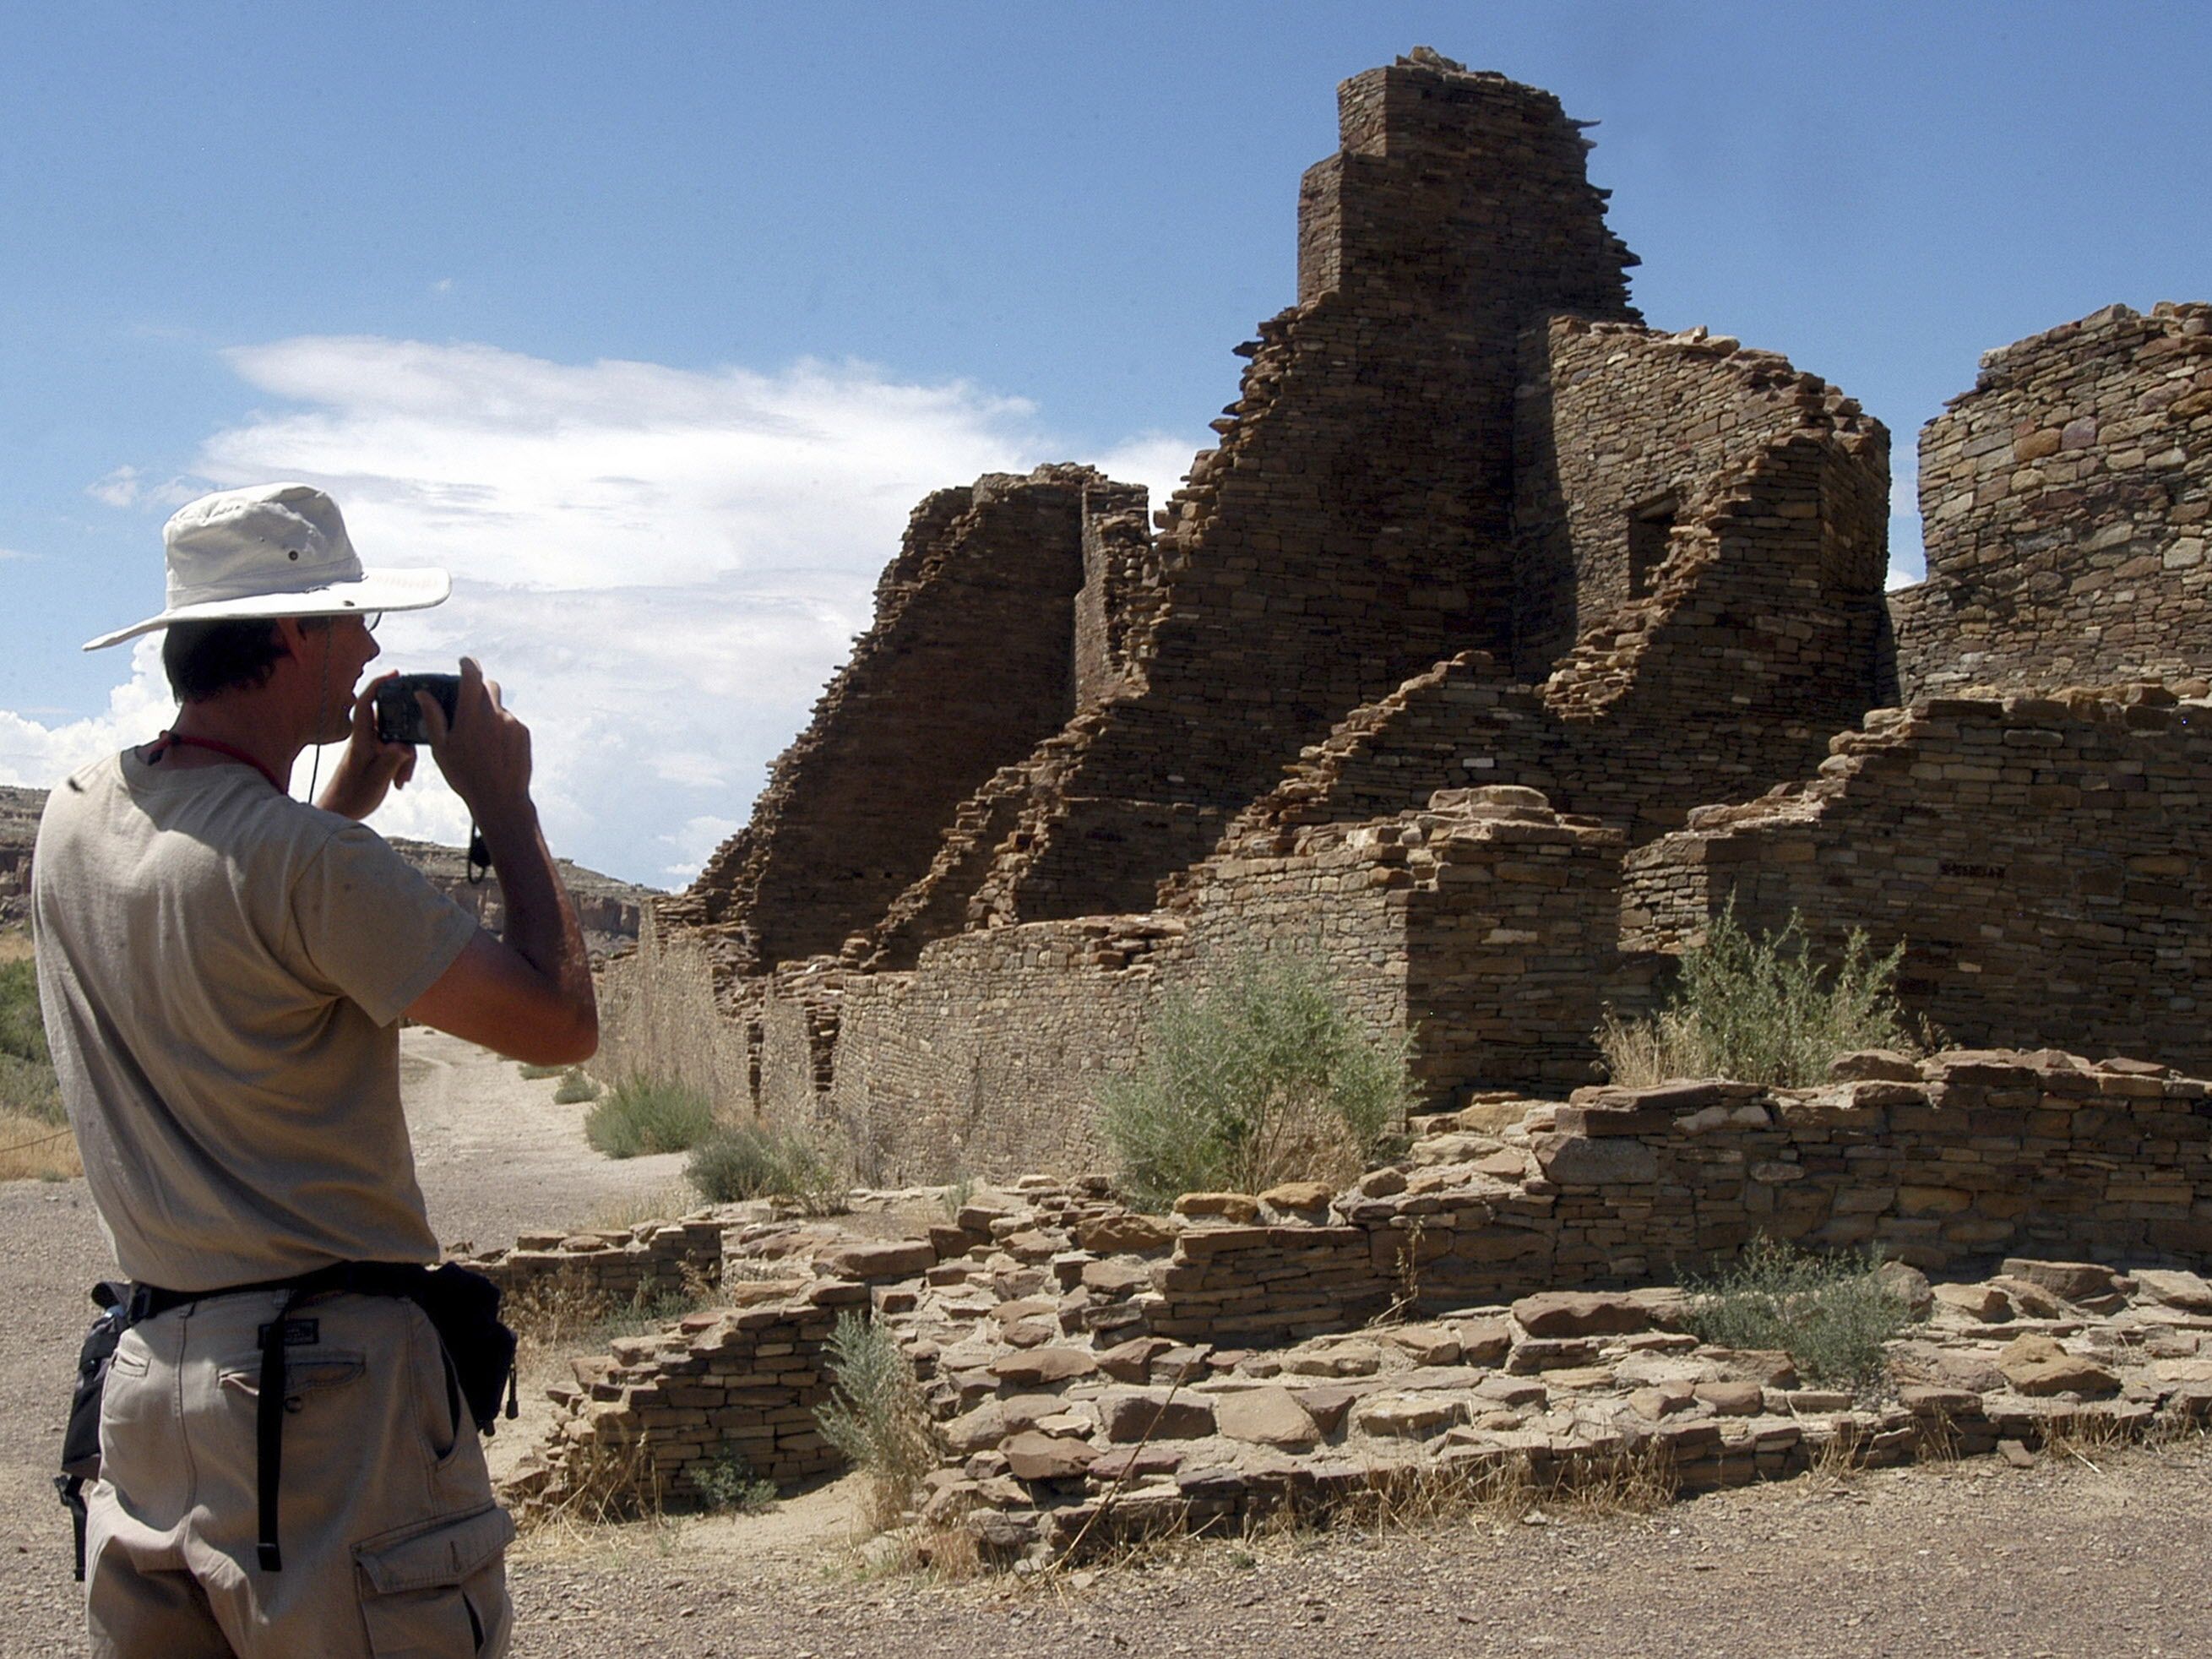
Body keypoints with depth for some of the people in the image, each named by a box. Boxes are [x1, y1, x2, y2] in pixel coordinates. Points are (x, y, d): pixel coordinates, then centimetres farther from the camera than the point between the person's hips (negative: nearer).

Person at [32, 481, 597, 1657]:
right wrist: (504, 804, -3)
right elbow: (559, 1023, -15)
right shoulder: (309, 858, -18)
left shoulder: (75, 825, 7)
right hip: (328, 1386, -8)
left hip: (147, 1372, 8)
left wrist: (346, 799, 21)